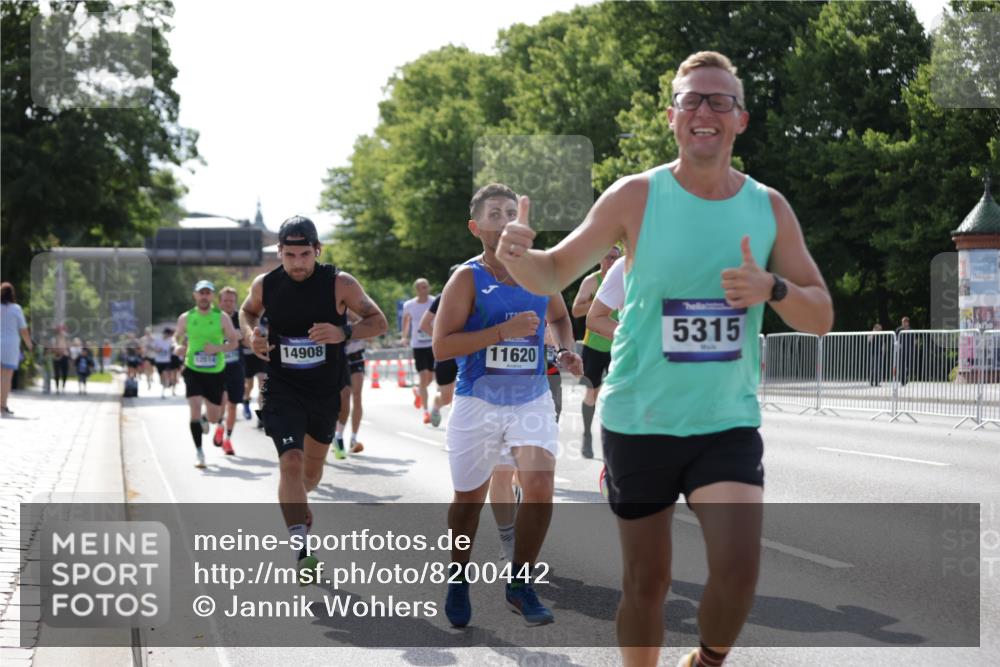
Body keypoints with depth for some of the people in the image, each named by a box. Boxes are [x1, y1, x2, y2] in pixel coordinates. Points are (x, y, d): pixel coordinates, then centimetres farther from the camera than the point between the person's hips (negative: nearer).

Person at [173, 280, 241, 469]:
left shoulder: (222, 318, -3)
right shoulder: (185, 318, 0)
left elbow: (234, 342, 0)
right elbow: (177, 337, 15)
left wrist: (218, 348, -18)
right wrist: (179, 347, -7)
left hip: (216, 372, 1)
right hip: (193, 370, -1)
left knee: (214, 417, 8)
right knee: (195, 409, -18)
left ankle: (206, 419, 47)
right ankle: (199, 452, -8)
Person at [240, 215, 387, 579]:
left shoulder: (340, 284, -14)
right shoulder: (265, 285, -8)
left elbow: (379, 322, -9)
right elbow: (247, 311, 14)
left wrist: (344, 332, -28)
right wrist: (251, 333, -9)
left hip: (326, 390, 2)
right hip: (282, 389, -1)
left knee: (313, 463, 20)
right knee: (290, 463, -18)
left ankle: (297, 503, 54)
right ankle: (302, 552, -18)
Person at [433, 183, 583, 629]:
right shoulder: (467, 278, -8)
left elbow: (559, 316, 25)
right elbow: (441, 346, -16)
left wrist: (566, 350, 4)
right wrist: (504, 331, -24)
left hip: (533, 399, 3)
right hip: (478, 402, -2)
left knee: (540, 485, -16)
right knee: (469, 497, 10)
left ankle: (520, 584, 2)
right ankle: (458, 580, 34)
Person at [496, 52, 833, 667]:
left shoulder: (770, 207, 1)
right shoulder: (636, 196, -5)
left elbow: (821, 318, 4)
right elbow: (553, 276, 1)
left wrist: (773, 288, -18)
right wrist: (518, 255, -23)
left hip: (729, 422, 1)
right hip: (639, 421, -1)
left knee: (738, 571, -15)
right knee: (646, 582, 8)